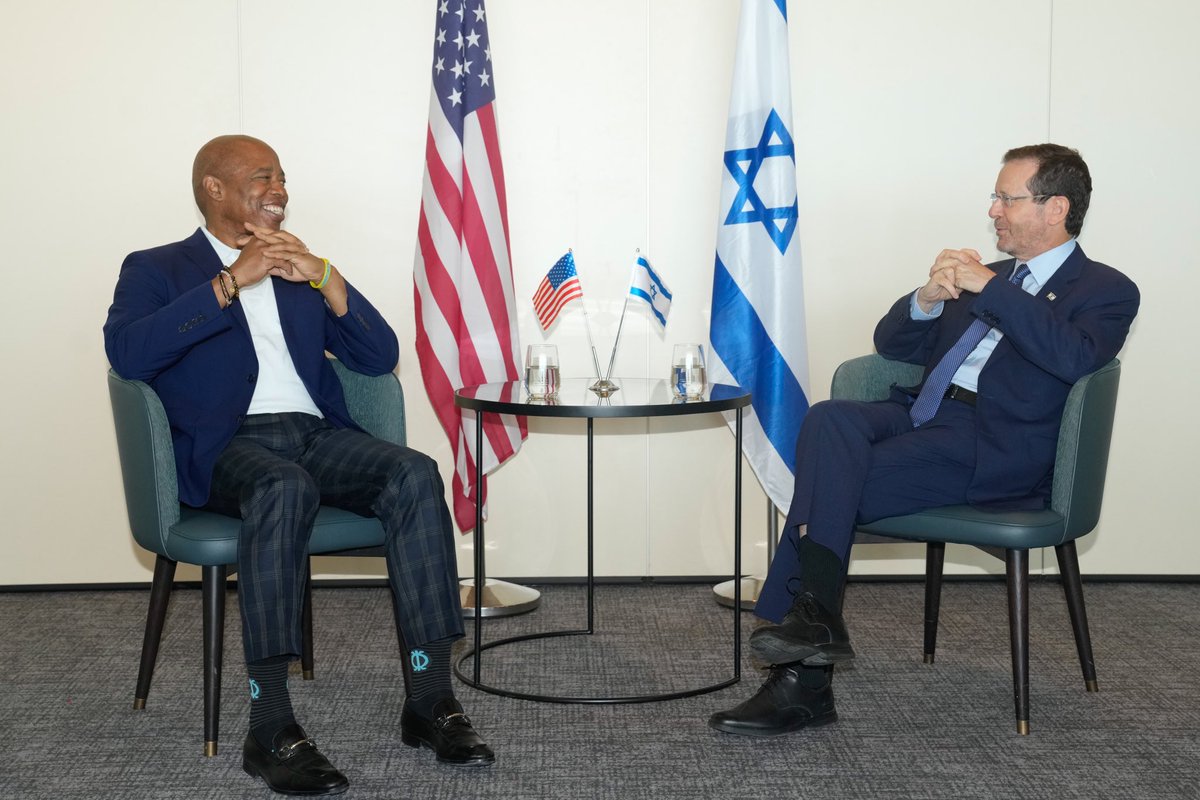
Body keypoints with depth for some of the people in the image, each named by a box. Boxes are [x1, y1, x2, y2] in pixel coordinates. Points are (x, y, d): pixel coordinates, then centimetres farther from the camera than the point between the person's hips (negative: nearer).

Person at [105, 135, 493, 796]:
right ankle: (270, 728, -37)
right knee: (285, 487, -38)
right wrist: (231, 282, -11)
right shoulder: (156, 269, 13)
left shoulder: (300, 273, 27)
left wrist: (323, 276, 1)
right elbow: (127, 353, -9)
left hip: (317, 435, 4)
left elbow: (381, 357, 15)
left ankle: (430, 701, -26)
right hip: (225, 446, -4)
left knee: (415, 474, -26)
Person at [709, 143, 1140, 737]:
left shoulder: (1105, 291, 7)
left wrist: (988, 288, -13)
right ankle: (814, 615, -29)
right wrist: (928, 297, 1)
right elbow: (891, 344, 22)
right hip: (919, 417, 6)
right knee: (829, 418, -25)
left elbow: (1073, 358, -16)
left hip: (995, 449, -6)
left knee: (833, 486, -24)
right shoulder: (985, 275, 27)